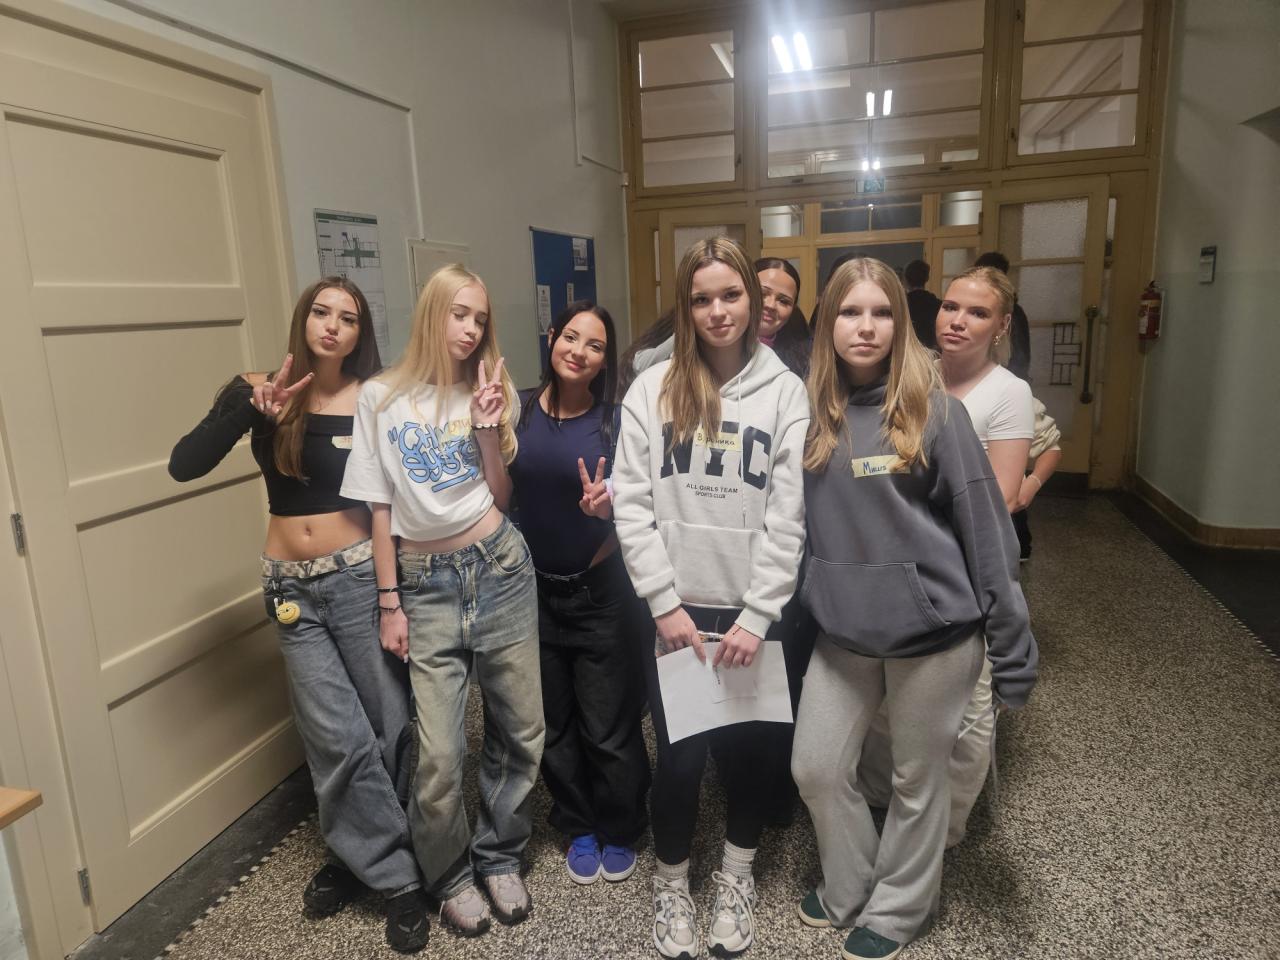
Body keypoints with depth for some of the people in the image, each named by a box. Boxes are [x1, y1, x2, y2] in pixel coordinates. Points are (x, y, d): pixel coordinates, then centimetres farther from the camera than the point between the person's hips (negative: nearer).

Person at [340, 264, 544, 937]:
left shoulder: (485, 393, 7)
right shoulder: (381, 398, 0)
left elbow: (502, 498, 6)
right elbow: (379, 510, 2)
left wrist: (489, 432, -8)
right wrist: (389, 603, 0)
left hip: (500, 569, 3)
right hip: (427, 583, -2)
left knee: (520, 730, 8)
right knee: (439, 755, -5)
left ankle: (499, 857, 33)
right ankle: (450, 877, 24)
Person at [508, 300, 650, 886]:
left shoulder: (615, 420, -9)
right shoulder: (519, 409, -4)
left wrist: (606, 505, -29)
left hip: (601, 593, -2)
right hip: (536, 589, 3)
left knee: (608, 726, 6)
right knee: (554, 723, 17)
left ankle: (621, 829, 32)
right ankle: (578, 827, 39)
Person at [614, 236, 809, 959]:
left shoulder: (784, 390, -1)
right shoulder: (653, 388, 0)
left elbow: (788, 516, -6)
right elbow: (631, 503, -4)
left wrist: (757, 616, -11)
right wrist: (666, 605, -8)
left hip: (754, 611, 0)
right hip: (676, 609, 0)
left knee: (752, 748, 11)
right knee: (681, 757, 6)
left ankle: (737, 875, 39)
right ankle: (673, 884, 33)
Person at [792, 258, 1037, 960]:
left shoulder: (934, 412, -11)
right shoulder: (813, 415, 1)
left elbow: (985, 532, -10)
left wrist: (1012, 648, -9)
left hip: (933, 633, -4)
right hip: (843, 633, 4)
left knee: (918, 781, 14)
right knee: (816, 769, 12)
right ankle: (847, 887, 40)